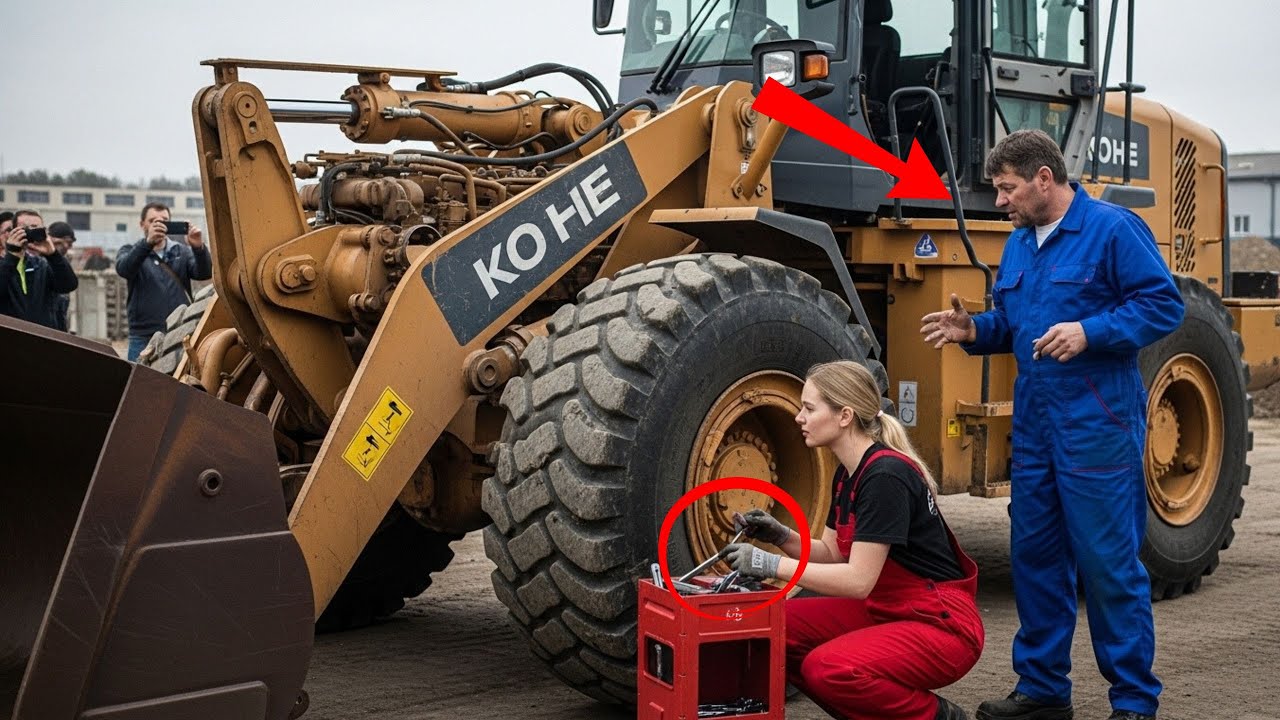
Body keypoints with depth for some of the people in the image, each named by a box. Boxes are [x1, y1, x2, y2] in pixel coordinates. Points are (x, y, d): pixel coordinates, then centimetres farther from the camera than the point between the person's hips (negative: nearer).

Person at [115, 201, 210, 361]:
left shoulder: (182, 252, 12)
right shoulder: (131, 252, 9)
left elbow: (204, 273, -4)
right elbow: (123, 269, -14)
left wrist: (199, 248, -25)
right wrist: (148, 242, -31)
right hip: (144, 338, -1)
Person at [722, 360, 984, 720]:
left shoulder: (885, 475, -23)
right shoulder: (847, 474, 6)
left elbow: (858, 579, -26)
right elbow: (832, 554, 14)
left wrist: (771, 564, -24)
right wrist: (780, 536, -3)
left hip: (941, 625, -9)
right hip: (884, 611, 9)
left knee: (828, 667, -31)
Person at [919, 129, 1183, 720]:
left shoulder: (1112, 229, -8)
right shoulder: (1018, 244, 14)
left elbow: (1163, 305, -12)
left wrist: (1089, 333, -23)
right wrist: (974, 330, 2)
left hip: (1097, 425, -8)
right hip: (1033, 426, 8)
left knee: (1108, 561, -4)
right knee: (1034, 555, 11)